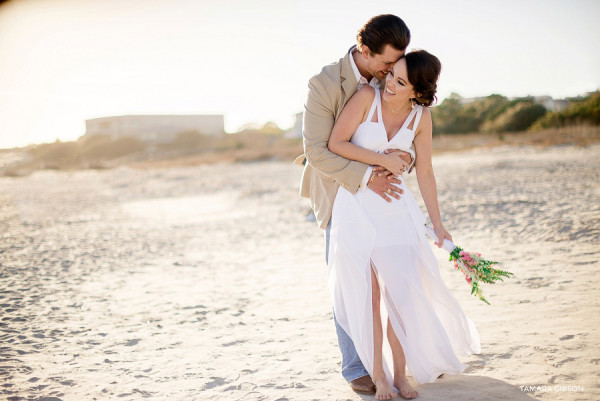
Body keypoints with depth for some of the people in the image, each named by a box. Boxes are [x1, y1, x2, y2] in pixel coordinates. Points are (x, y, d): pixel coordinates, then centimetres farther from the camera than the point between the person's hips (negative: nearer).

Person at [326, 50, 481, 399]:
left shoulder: (421, 117, -3)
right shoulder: (368, 96, -13)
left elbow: (424, 173, 6)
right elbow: (336, 143, -14)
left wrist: (437, 224, 10)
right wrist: (383, 159, -15)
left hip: (394, 207, 3)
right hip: (355, 204, -2)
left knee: (401, 291, -1)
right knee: (368, 294, 0)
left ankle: (400, 373, 14)